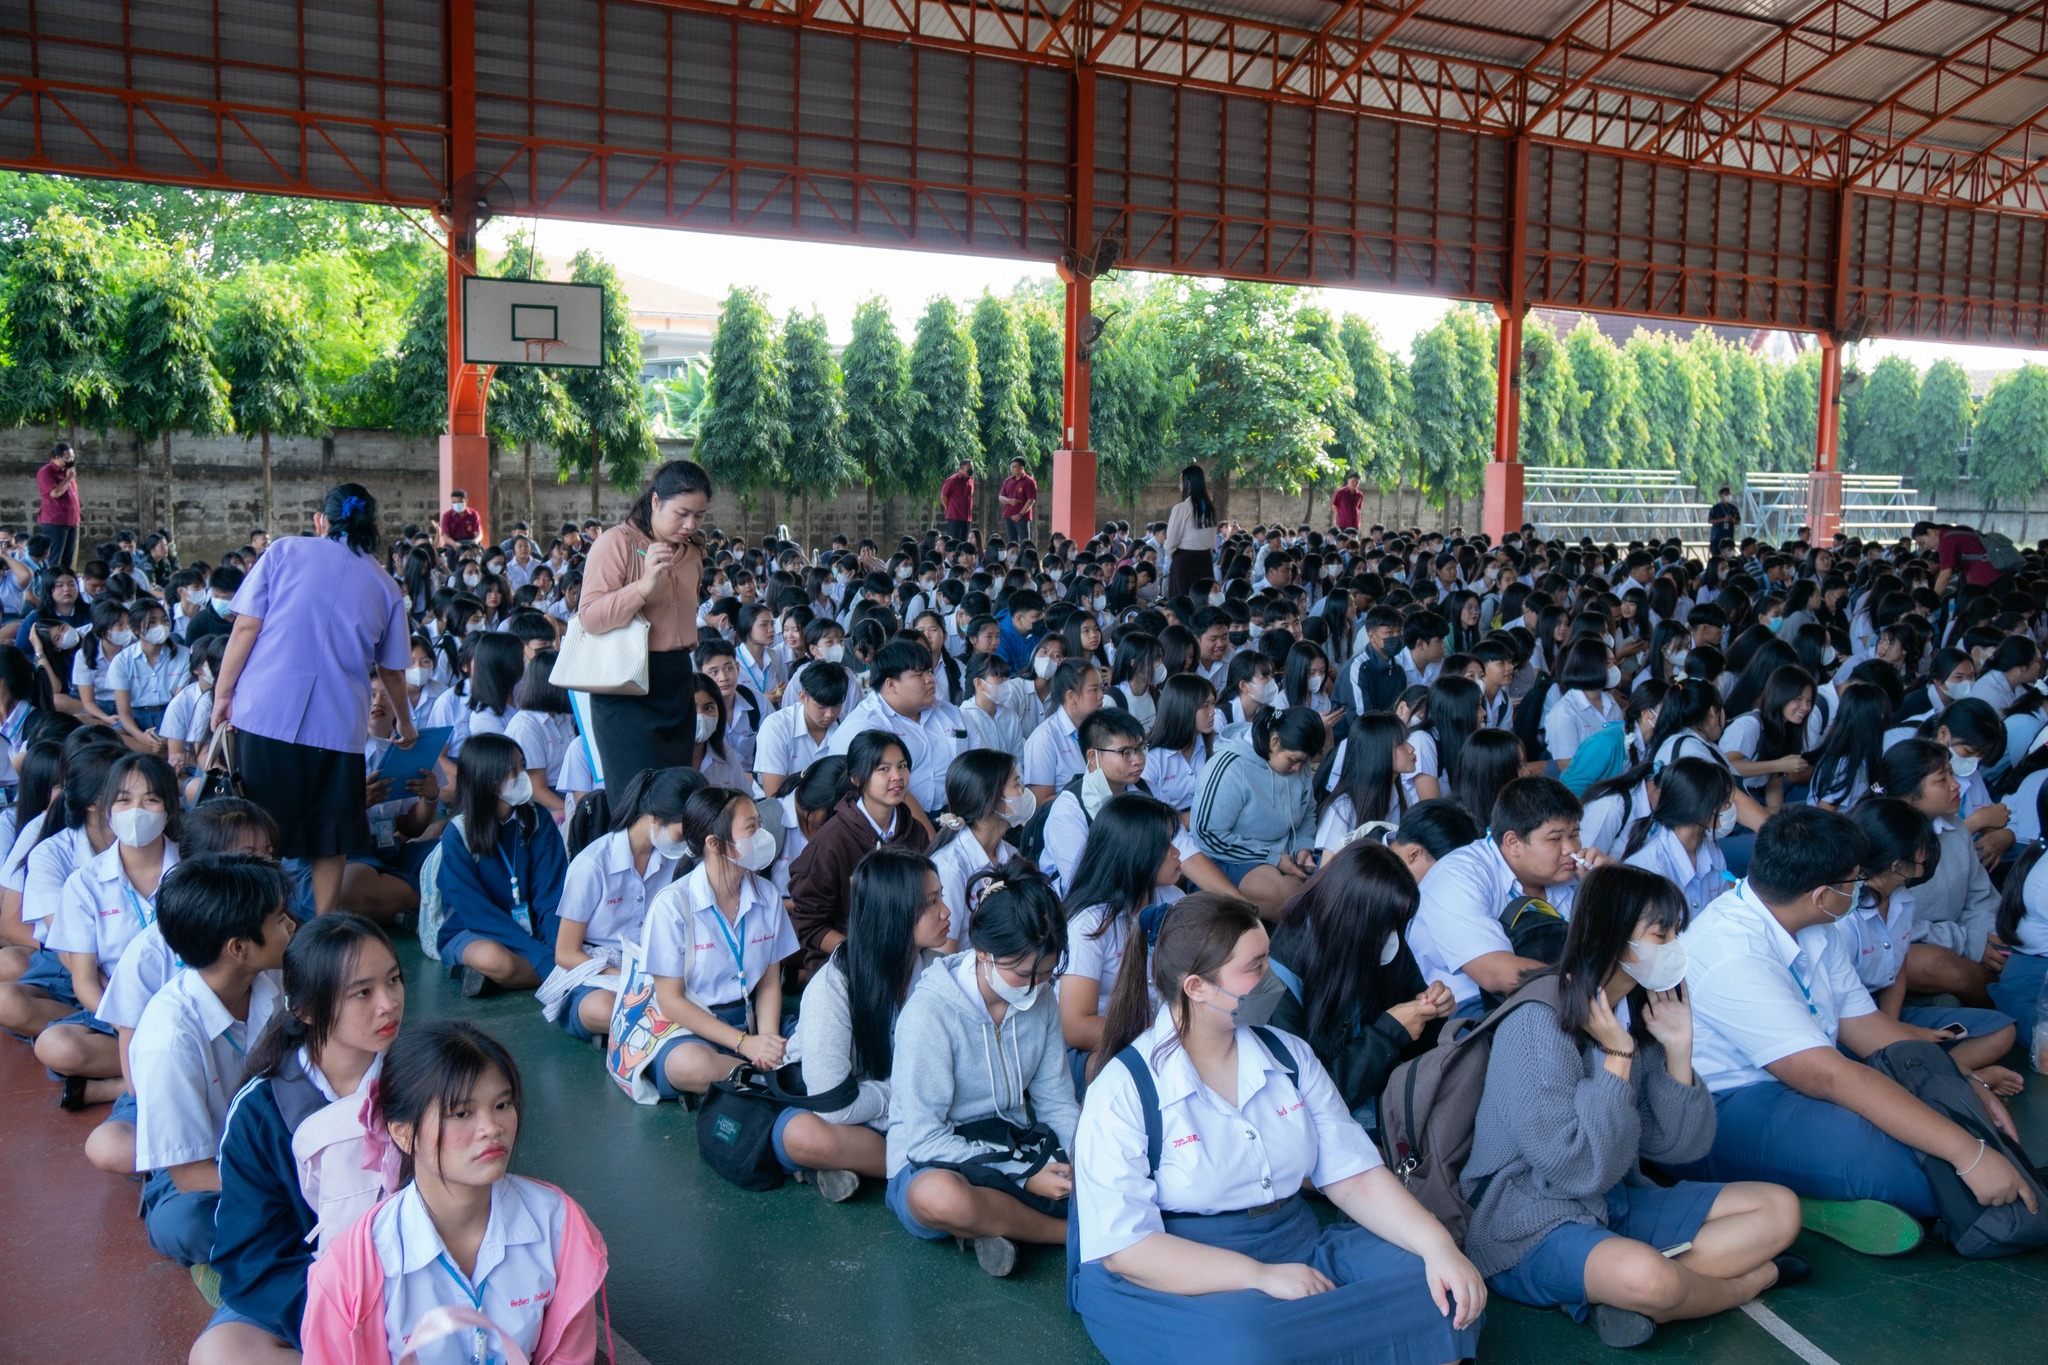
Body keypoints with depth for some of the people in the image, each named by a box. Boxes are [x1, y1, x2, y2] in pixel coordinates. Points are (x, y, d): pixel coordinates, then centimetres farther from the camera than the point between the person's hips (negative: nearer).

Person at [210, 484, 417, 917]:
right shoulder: (385, 586, 12)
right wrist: (405, 722, 34)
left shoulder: (285, 552, 6)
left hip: (264, 709, -1)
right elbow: (392, 670, 18)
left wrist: (222, 694, 5)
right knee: (330, 839, 11)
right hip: (339, 724, 1)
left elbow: (246, 627, -2)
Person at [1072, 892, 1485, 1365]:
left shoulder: (1290, 1056, 9)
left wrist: (1438, 1246, -13)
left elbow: (1353, 1174, 4)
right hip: (1182, 1281, -5)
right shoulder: (1123, 1090, -10)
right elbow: (1124, 1246, -17)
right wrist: (1260, 1277, -24)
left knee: (1449, 1298, -16)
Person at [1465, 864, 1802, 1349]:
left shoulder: (1638, 1012, 6)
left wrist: (1679, 1048, -8)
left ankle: (1637, 1300, -13)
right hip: (1529, 1229, -9)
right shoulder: (1537, 1023, -19)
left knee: (1779, 1209, 3)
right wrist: (1617, 1057, -21)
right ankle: (1751, 1277, -4)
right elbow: (1579, 1169, -24)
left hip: (1615, 1205, 9)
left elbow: (1677, 1146, 3)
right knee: (1645, 1274, -37)